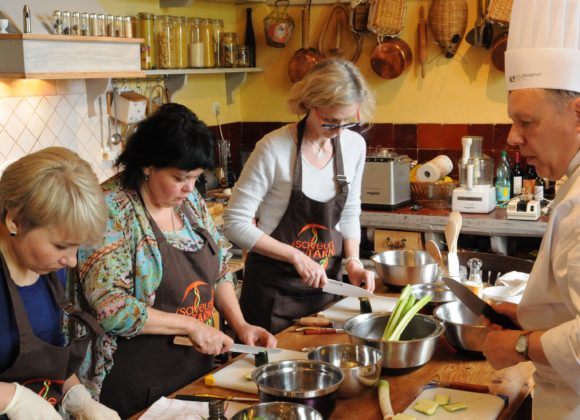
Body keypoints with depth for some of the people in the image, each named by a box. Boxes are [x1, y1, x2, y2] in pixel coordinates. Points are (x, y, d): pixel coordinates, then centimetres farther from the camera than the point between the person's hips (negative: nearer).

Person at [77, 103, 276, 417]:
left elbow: (219, 272, 12)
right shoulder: (113, 210, -19)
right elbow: (110, 307, -24)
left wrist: (240, 325, -1)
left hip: (199, 368, 7)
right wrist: (190, 325, -21)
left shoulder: (191, 200, 3)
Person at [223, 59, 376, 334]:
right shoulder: (275, 148, -19)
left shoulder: (354, 145, -3)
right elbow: (236, 223, -17)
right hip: (274, 287, -5)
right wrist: (296, 256, -21)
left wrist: (353, 260, -5)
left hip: (325, 282, 5)